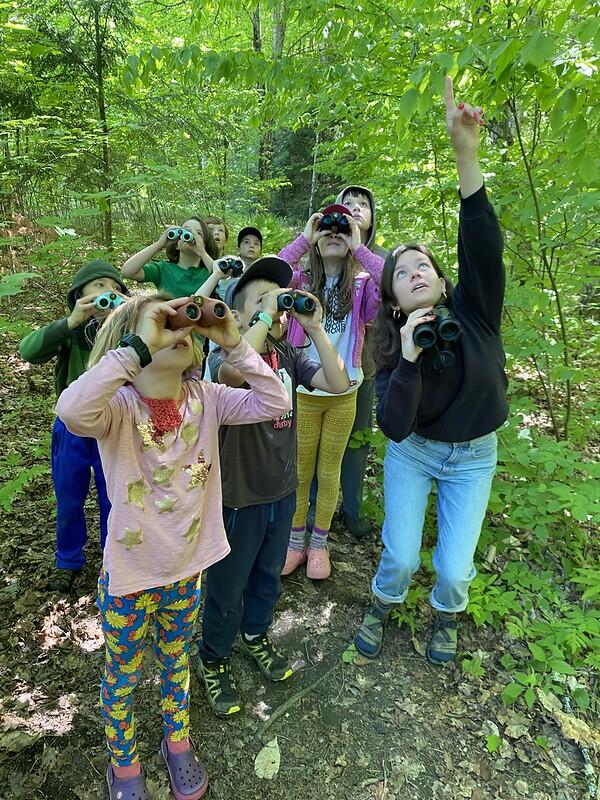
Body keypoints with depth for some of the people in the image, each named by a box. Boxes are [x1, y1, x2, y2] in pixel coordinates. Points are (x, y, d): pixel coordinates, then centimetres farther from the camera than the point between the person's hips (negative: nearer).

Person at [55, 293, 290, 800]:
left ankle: (178, 741, 56)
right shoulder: (119, 405, -23)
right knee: (123, 675, 23)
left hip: (188, 568, 4)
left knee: (177, 661, 29)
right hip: (129, 574, -3)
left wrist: (234, 344, -25)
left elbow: (275, 403, -18)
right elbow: (72, 412, -46)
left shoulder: (205, 398, -11)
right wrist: (139, 348, -45)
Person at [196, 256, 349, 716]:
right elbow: (233, 372, -44)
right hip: (238, 498, -5)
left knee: (269, 576, 27)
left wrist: (315, 327, -20)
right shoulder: (224, 355, -18)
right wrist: (265, 315, -35)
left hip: (282, 491, 6)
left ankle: (256, 635, 55)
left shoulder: (289, 356, -2)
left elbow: (338, 383, -14)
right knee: (227, 589, 15)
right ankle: (213, 661, 42)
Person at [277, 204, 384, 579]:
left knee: (329, 473, 14)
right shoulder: (301, 281, 0)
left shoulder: (361, 286, -1)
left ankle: (319, 544, 33)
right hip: (303, 391, 0)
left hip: (343, 394, 0)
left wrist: (358, 246, -14)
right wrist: (304, 238, -13)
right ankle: (296, 541, 33)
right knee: (299, 472, 13)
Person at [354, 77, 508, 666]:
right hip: (413, 454, 0)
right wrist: (408, 360, -38)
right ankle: (382, 607, 40)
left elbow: (482, 243, -36)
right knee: (401, 554, 4)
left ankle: (445, 616, 41)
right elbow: (394, 427, -26)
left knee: (454, 567, 4)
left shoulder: (473, 310, -16)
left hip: (473, 458, 0)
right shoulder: (390, 348, -15)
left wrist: (466, 153, -45)